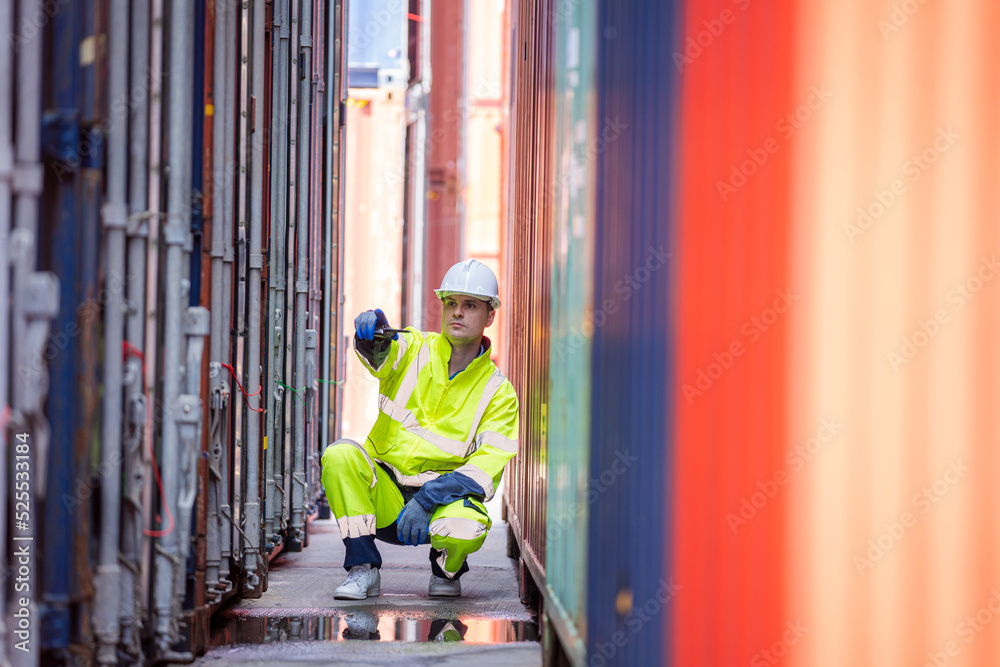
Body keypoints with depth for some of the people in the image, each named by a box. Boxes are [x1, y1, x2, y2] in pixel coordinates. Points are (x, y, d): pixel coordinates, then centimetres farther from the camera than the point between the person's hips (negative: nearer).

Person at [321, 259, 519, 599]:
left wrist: (427, 499, -24)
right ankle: (363, 569, -14)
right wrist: (371, 330, -47)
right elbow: (383, 355, -21)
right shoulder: (415, 350, 3)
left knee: (466, 529, -36)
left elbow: (487, 467, -11)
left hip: (445, 498, -2)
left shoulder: (498, 392, -1)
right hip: (384, 492, 2)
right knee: (339, 455, -27)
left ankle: (446, 570, 4)